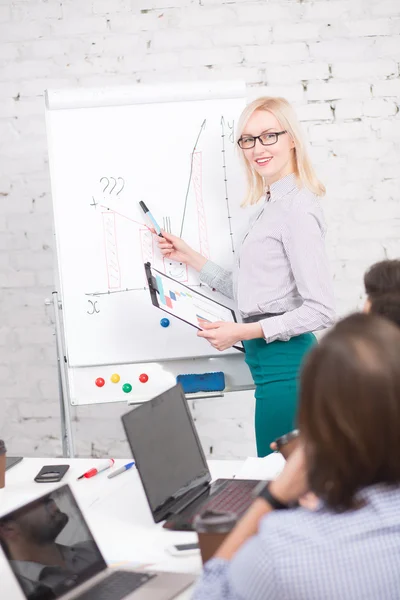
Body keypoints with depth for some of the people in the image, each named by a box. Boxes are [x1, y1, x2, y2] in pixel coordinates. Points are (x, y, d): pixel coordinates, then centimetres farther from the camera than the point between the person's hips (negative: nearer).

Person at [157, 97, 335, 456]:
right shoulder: (271, 205, 14)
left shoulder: (298, 208, -15)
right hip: (269, 359, 9)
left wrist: (241, 332, -15)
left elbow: (320, 311, -19)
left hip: (285, 361, -9)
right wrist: (190, 258, 16)